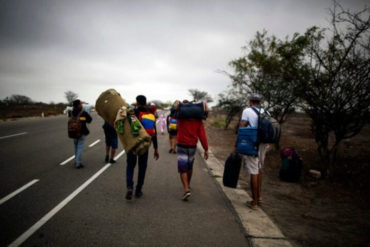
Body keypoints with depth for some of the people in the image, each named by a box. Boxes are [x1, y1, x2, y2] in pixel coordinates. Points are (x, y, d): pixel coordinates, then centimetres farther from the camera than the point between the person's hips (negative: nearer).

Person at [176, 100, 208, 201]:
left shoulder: (180, 117, -8)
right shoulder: (198, 119, -2)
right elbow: (202, 135, -6)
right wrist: (206, 149, -6)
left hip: (182, 146, -3)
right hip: (192, 146, 3)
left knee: (182, 169, -2)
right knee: (189, 167, 22)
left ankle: (186, 189, -16)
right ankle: (188, 185, 39)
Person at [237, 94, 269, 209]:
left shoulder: (247, 111, -6)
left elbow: (242, 129, -12)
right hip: (263, 144, 6)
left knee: (254, 172, 0)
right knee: (259, 169, 22)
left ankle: (254, 202, 8)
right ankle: (259, 196, 27)